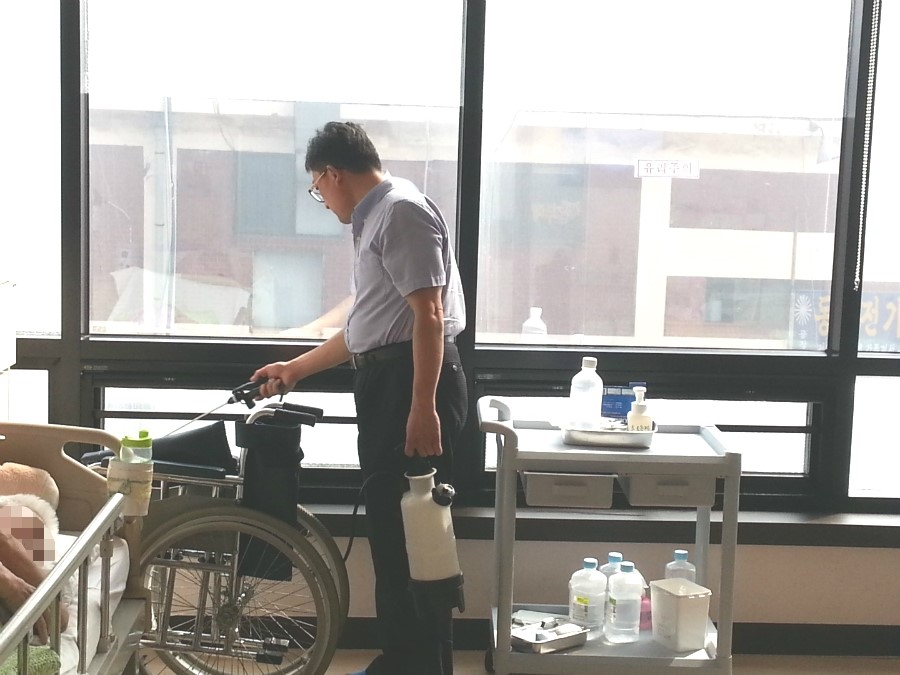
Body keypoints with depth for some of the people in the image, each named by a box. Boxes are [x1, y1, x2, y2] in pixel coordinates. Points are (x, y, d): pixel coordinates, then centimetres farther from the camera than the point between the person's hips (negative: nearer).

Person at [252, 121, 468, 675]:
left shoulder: (401, 211, -10)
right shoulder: (377, 218, 21)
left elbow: (428, 315, -20)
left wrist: (423, 408, -25)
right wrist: (295, 369, 34)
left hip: (413, 384, -10)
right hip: (387, 384, 10)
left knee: (412, 530, -6)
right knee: (388, 525, 14)